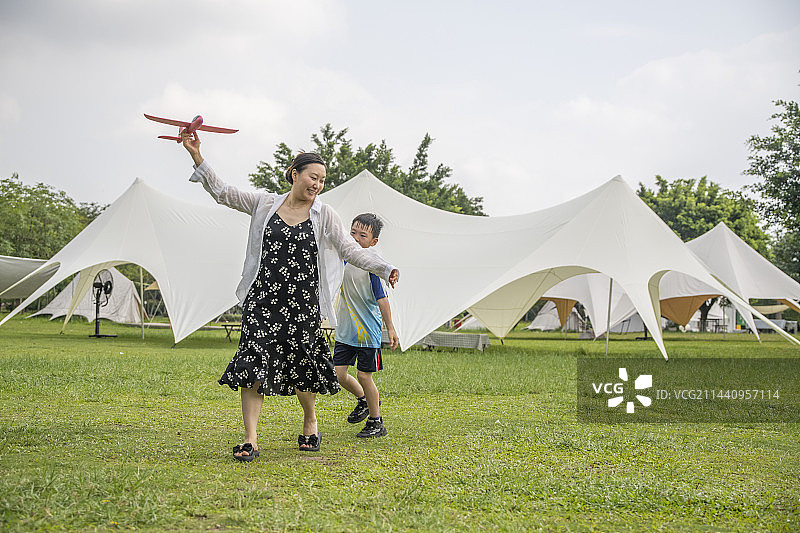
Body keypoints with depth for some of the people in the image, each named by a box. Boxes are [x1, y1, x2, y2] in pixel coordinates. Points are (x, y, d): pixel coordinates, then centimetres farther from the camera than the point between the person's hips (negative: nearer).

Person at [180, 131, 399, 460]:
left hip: (302, 303, 0)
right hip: (263, 297, 0)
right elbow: (222, 192, 6)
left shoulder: (324, 215, 4)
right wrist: (197, 156, -2)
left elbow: (350, 250, 1)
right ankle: (250, 440, -7)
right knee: (254, 364, -10)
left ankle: (310, 422, 33)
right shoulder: (265, 204, 6)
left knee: (301, 368, 5)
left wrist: (385, 269, -12)